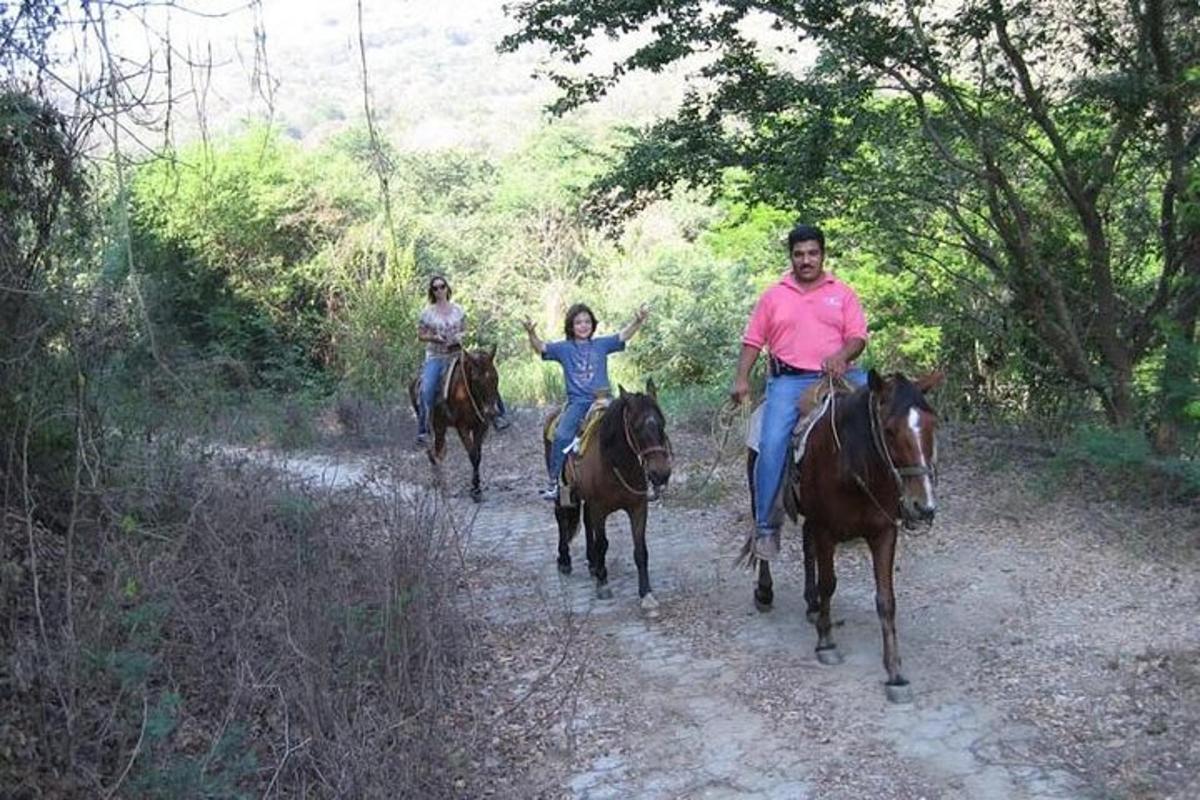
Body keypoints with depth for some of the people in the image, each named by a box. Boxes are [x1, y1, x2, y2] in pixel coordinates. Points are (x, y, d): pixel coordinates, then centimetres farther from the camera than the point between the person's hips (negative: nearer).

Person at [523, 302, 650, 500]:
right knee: (561, 435, -22)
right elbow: (541, 348, -2)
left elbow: (624, 335, 1)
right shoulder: (564, 348, 9)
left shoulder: (602, 344, 11)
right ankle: (554, 482, -12)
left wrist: (638, 321, -16)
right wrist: (531, 334, -22)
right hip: (577, 402, -1)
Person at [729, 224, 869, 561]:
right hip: (788, 380, -1)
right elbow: (753, 341, 11)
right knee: (772, 442, -20)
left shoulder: (843, 293, 12)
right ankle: (765, 527, -12)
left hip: (835, 377, 1)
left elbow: (858, 336, 4)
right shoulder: (773, 296, 13)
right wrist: (741, 379, -2)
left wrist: (842, 356, -18)